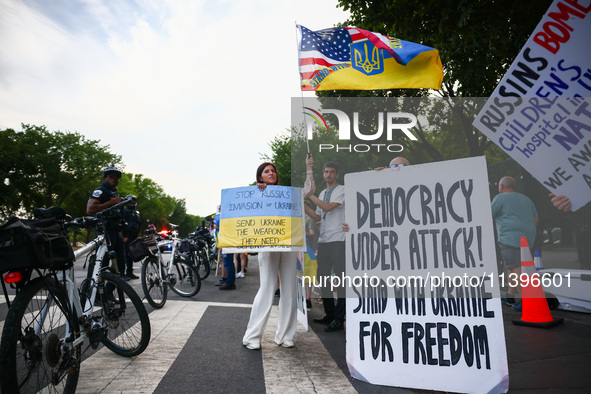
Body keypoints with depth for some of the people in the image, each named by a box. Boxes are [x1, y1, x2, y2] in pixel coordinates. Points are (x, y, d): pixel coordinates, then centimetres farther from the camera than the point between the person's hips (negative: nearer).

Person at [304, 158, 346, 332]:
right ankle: (329, 315, 21)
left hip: (338, 239, -7)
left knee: (340, 276, -6)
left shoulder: (342, 190, 0)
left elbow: (328, 207, -13)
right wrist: (303, 204, 9)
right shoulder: (322, 193, 21)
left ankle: (339, 319, -1)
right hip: (323, 240, 8)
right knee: (323, 276, 10)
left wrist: (310, 195, -7)